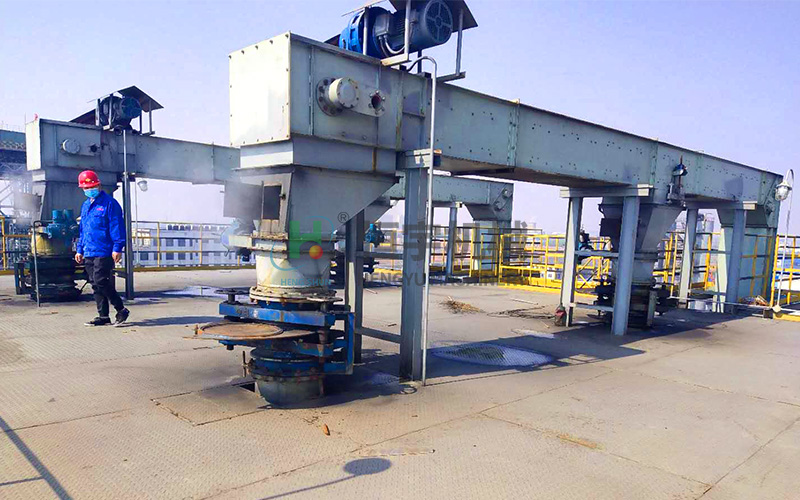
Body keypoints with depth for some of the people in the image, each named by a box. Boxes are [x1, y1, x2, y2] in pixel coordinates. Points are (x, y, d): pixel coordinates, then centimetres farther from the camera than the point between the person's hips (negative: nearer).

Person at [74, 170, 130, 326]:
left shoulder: (109, 203, -6)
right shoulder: (85, 205, 19)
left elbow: (117, 227, -11)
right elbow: (82, 230, 25)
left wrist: (117, 248, -18)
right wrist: (80, 250, 21)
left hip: (104, 253, -8)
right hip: (89, 253, 8)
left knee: (101, 282, -13)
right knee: (95, 285, 9)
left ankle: (121, 310, 0)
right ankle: (103, 316, 16)